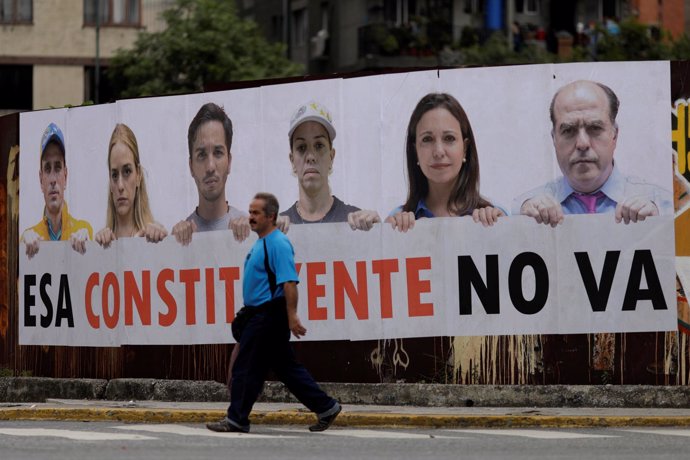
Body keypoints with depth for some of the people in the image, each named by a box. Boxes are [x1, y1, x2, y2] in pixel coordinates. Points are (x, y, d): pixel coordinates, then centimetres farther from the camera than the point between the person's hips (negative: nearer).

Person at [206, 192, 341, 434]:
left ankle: (237, 419, 2)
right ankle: (325, 407, 13)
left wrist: (292, 316, -29)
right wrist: (249, 309, 26)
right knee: (286, 368, 11)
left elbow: (289, 282, -23)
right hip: (262, 314, 10)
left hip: (269, 316, -10)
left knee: (247, 368, -4)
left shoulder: (278, 244, -16)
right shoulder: (261, 243, 16)